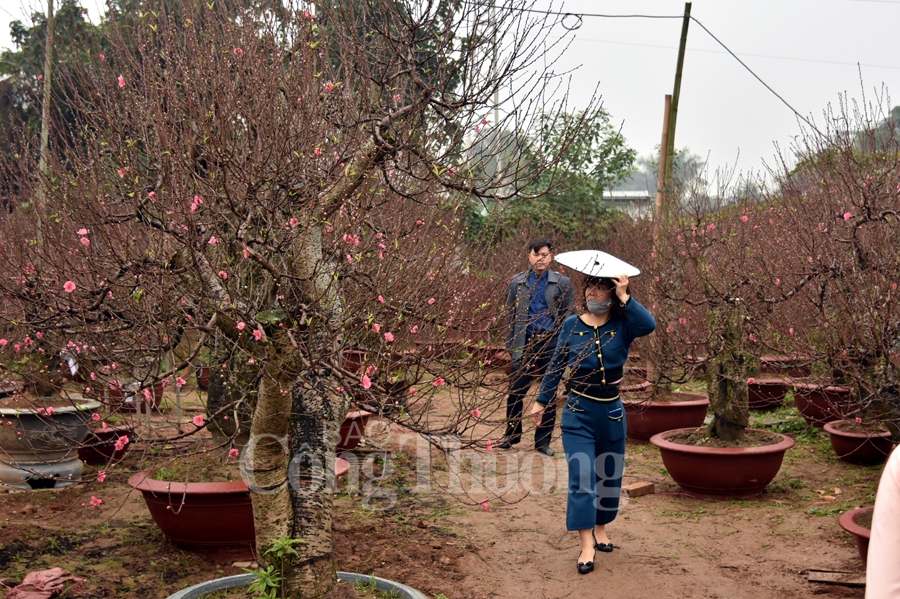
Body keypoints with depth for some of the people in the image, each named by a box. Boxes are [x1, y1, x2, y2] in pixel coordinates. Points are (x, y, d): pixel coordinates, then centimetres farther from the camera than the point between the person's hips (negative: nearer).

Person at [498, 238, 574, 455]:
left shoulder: (562, 282, 0)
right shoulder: (518, 282, 4)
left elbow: (568, 316, 2)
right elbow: (510, 315, 8)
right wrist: (511, 344, 4)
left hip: (551, 344, -1)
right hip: (525, 344, 1)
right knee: (516, 391, 4)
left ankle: (543, 440, 19)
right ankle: (512, 434, 23)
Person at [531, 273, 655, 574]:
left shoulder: (623, 325, -6)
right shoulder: (571, 325, -3)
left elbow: (649, 325, -30)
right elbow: (556, 365, 6)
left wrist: (625, 297, -27)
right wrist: (542, 401, 9)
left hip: (612, 413, 1)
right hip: (579, 413, -1)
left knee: (609, 476, 15)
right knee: (581, 477, -9)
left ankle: (600, 529, 37)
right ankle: (587, 545, -4)